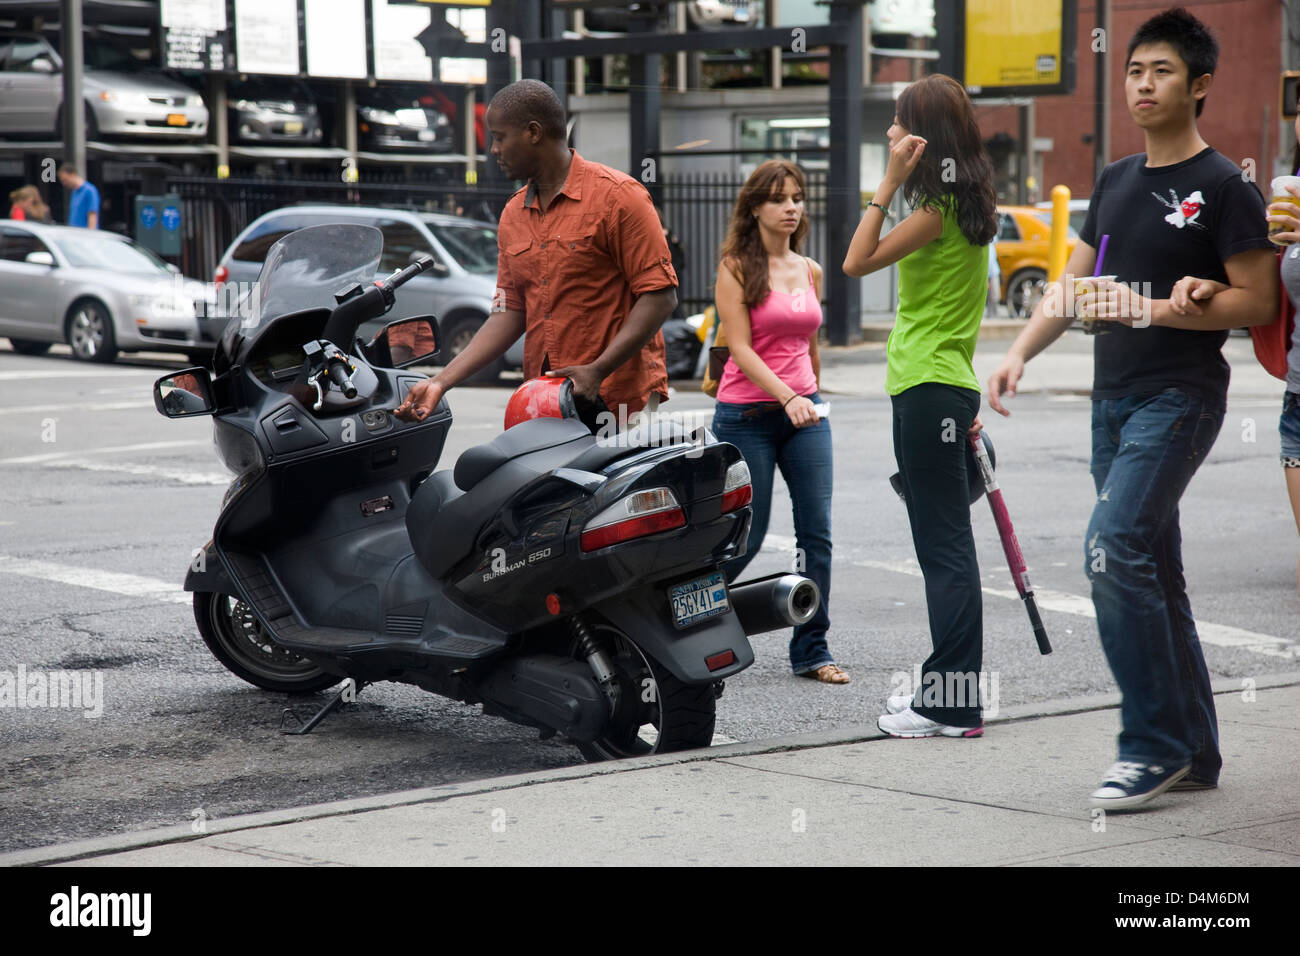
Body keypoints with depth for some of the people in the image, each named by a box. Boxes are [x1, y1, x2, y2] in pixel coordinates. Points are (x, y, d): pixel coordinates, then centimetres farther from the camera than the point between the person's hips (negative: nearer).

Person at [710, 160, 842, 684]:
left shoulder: (810, 271, 11)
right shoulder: (736, 268, -5)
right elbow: (740, 348, -13)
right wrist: (787, 398, -24)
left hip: (805, 413, 5)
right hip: (747, 416, -5)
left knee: (817, 535, -1)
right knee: (746, 537, -1)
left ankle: (812, 649, 7)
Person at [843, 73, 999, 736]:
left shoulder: (941, 206, -15)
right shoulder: (963, 203, 16)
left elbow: (858, 261, -17)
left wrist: (890, 180, -16)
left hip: (930, 386, -10)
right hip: (937, 387, 10)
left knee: (944, 545, -8)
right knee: (943, 543, 13)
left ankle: (953, 706, -7)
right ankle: (948, 690, 20)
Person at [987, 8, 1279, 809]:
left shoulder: (1222, 187, -6)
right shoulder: (1116, 181, 15)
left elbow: (1258, 301, -10)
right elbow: (1074, 283, 19)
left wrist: (1155, 310, -19)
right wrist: (1021, 352, 6)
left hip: (1181, 396, -8)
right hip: (1114, 397, 8)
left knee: (1114, 545, -21)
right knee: (1151, 573, 10)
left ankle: (1154, 743, -13)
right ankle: (1195, 750, 19)